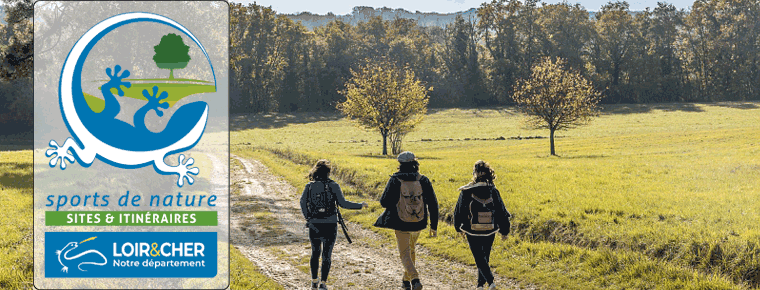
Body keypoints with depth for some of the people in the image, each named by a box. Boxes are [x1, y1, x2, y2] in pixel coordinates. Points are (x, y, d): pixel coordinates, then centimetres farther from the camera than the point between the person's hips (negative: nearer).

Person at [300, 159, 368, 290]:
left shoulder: (310, 186, -1)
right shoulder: (333, 186, -7)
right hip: (330, 225, -2)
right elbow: (343, 203, -11)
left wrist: (308, 217, 8)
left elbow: (303, 202, -6)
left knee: (315, 253, 19)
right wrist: (360, 205, -1)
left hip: (314, 225, 2)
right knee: (326, 255, 5)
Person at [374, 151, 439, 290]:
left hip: (401, 224, -3)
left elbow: (384, 202, -9)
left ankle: (415, 278, -16)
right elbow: (433, 204, -2)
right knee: (411, 250, 25)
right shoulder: (423, 180, -4)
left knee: (405, 254, 6)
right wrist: (434, 226, 5)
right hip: (418, 223, 3)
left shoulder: (395, 180, -11)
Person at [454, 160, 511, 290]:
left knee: (480, 259, 4)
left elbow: (459, 212, -3)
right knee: (485, 258, 20)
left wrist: (459, 229, 14)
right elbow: (502, 213, -1)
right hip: (490, 232, 3)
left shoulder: (466, 192, -12)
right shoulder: (493, 191, -7)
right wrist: (504, 231, 11)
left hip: (472, 233, -3)